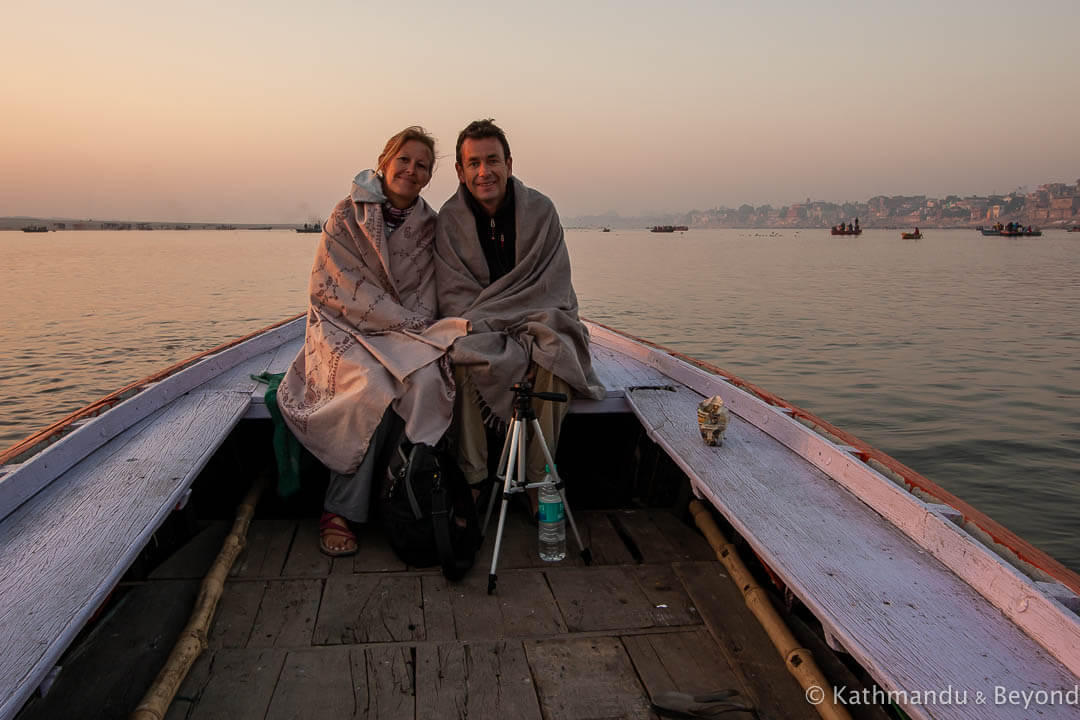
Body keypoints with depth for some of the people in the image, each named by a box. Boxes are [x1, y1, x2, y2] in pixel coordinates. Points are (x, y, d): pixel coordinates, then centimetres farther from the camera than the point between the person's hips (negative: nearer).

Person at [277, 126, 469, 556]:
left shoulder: (427, 225, 9)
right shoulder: (349, 214, -2)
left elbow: (424, 296, 11)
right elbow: (345, 289, -10)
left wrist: (422, 328, -12)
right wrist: (412, 323, -16)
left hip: (407, 333, 3)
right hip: (347, 330, -3)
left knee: (427, 379, -31)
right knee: (374, 388, -33)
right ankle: (340, 510, -20)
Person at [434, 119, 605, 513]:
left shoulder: (540, 210, -3)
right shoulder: (450, 219, -1)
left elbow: (553, 286, -8)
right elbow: (452, 295, -6)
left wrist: (485, 314, -20)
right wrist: (480, 330, -26)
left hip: (538, 321, 0)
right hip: (479, 331, 0)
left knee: (556, 354, -31)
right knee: (466, 358, -32)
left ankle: (540, 481, -19)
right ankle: (471, 481, -20)